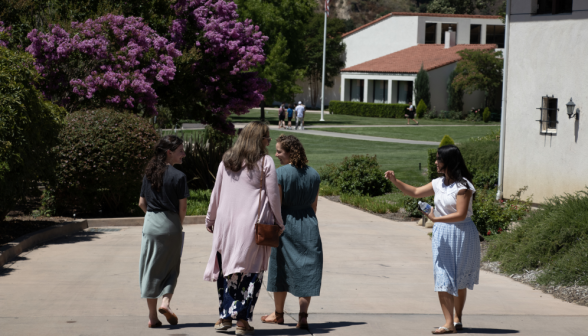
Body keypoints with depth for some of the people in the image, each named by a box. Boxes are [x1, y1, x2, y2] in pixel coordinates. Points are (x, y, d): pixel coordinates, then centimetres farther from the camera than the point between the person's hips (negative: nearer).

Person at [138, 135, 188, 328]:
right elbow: (182, 209, -9)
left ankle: (152, 316, 8)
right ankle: (166, 302, -8)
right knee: (171, 268, 13)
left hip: (150, 223, 4)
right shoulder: (178, 177, -11)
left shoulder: (149, 174, 5)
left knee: (151, 269, 8)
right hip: (170, 225, -4)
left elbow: (142, 203, 10)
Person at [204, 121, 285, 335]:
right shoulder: (265, 162, -4)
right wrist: (279, 222, 8)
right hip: (252, 223, -4)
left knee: (226, 268, 12)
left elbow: (216, 193, 13)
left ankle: (225, 317, 16)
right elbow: (273, 195, -3)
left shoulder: (226, 161, 8)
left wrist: (210, 219, 23)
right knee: (251, 270, 0)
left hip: (226, 221, 4)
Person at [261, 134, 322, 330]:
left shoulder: (280, 173, -12)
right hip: (308, 225, 3)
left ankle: (278, 314, 24)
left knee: (281, 269, 11)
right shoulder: (313, 174, 3)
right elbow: (314, 205, 10)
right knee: (306, 270, 4)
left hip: (286, 222, -3)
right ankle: (303, 316, -5)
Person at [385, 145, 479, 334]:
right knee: (442, 278, -4)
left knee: (459, 280, 8)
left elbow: (461, 215, -19)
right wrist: (395, 181, 8)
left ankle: (457, 319, 23)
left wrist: (436, 219, -22)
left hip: (461, 235, -6)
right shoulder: (439, 184, 8)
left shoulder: (462, 186, -14)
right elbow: (415, 192, 17)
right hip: (442, 235, 6)